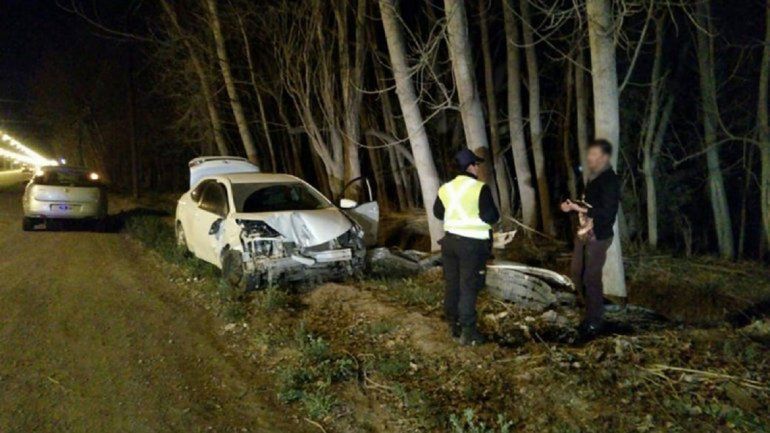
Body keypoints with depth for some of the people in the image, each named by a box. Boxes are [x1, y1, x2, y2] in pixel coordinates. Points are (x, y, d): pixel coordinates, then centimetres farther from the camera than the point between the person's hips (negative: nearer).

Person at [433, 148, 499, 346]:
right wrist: (495, 215, 5)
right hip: (472, 243, -6)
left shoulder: (445, 188, 5)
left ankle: (454, 326, 24)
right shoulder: (480, 188, -15)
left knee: (452, 284, 14)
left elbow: (438, 213, 18)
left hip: (450, 240, 6)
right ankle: (467, 332, 0)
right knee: (468, 287, -2)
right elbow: (490, 217, -17)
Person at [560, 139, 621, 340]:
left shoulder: (610, 181, -15)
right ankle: (595, 308, 31)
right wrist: (572, 206, 5)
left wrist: (580, 209, -25)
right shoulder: (593, 177, 11)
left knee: (591, 278, -3)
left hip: (598, 236, -9)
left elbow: (607, 212, -22)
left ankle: (594, 322, 11)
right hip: (584, 232, 9)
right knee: (577, 273, 14)